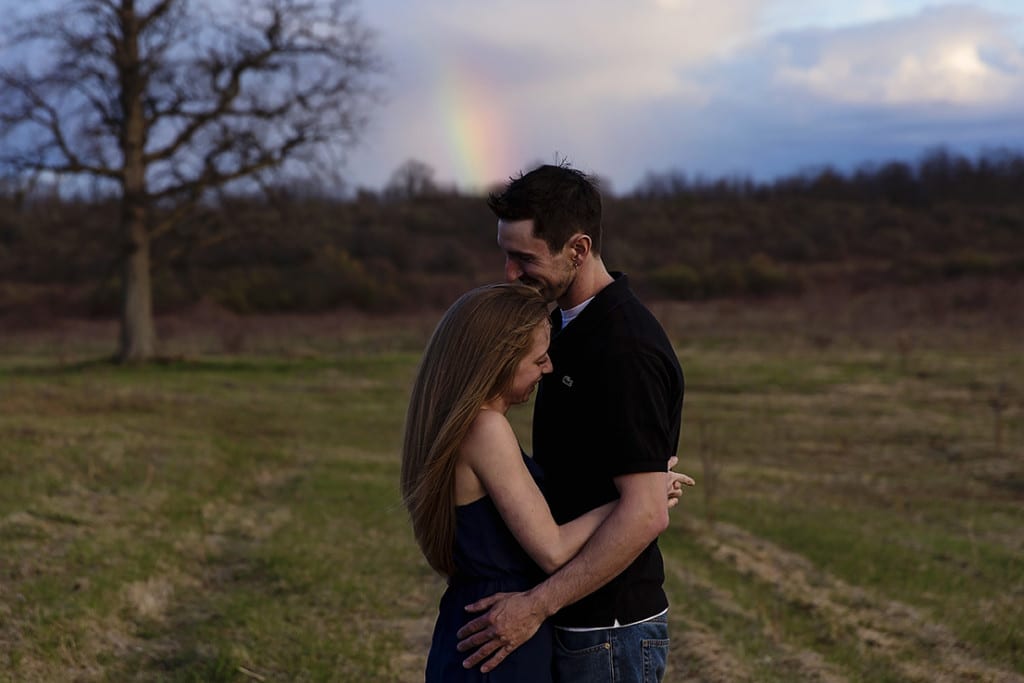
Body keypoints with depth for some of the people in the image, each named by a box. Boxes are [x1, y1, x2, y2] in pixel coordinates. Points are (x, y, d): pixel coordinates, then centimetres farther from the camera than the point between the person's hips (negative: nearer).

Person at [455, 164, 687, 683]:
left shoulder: (625, 349, -22)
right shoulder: (570, 325, 9)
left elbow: (645, 513, -27)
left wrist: (538, 604, -25)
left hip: (610, 630, -9)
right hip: (575, 620, 9)